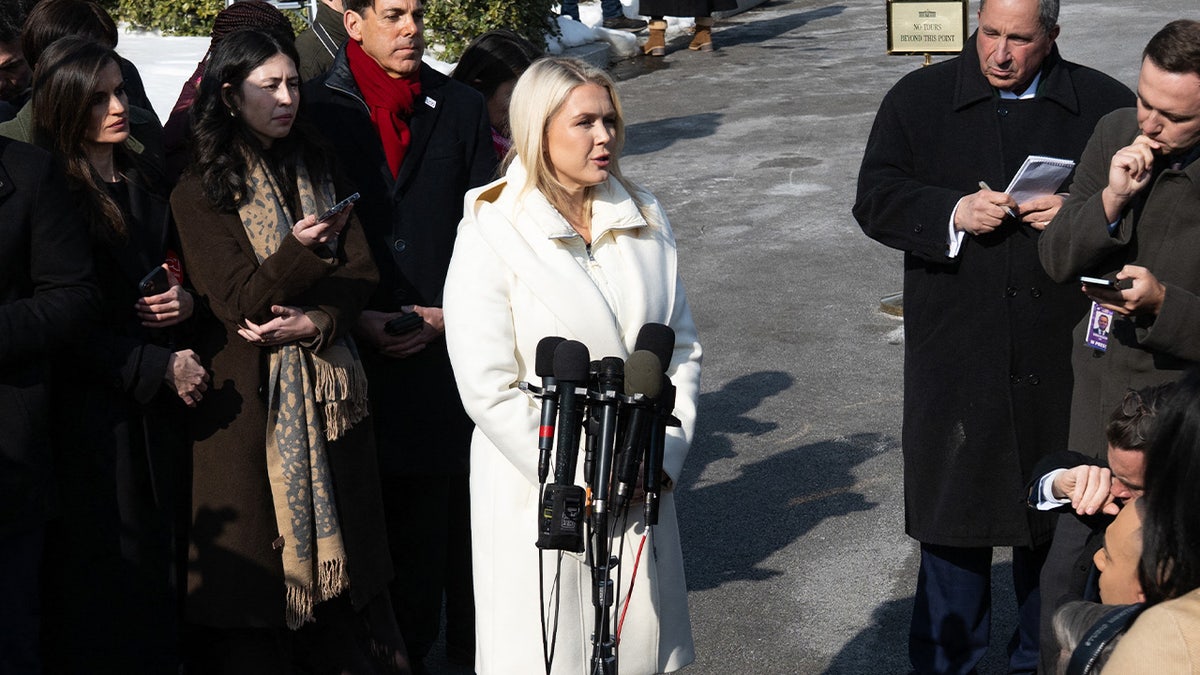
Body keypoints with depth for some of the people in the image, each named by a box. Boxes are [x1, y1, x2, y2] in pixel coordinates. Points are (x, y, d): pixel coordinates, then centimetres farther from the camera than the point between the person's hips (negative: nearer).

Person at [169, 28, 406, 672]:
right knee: (260, 541, 0)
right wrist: (299, 250, -28)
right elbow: (238, 300, -13)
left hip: (329, 388, 4)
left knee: (339, 536, 4)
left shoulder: (318, 171, 11)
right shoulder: (200, 191, -4)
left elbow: (361, 271, 5)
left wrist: (315, 322, -14)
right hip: (252, 395, -4)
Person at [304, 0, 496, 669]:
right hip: (362, 347, -2)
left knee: (461, 502, 4)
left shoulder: (462, 108, 9)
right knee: (388, 511, 4)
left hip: (452, 343, 2)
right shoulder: (317, 109, 2)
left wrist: (450, 313, -5)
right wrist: (357, 319, -9)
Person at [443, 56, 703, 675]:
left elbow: (683, 348, 9)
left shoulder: (644, 219, 6)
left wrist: (663, 458, -2)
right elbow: (489, 390, -13)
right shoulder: (492, 233, -10)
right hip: (540, 498, -4)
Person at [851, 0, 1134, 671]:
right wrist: (953, 213, -17)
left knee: (1059, 518, 12)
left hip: (1062, 355, 1)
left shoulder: (1106, 104, 3)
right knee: (952, 512, 7)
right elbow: (876, 201, -1)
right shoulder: (918, 99, 3)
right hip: (957, 356, 0)